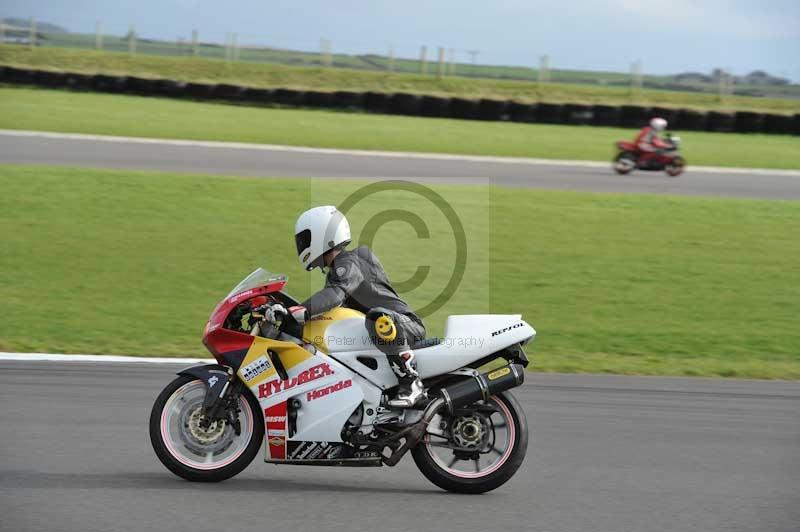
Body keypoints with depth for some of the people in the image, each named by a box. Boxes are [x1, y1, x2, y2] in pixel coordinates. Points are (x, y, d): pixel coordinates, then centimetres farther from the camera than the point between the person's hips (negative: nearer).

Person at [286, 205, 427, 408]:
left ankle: (411, 383, -37)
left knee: (378, 318, -44)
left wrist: (302, 310, -47)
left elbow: (336, 294, -35)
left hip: (408, 325, -10)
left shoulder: (348, 263, -16)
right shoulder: (334, 272, 17)